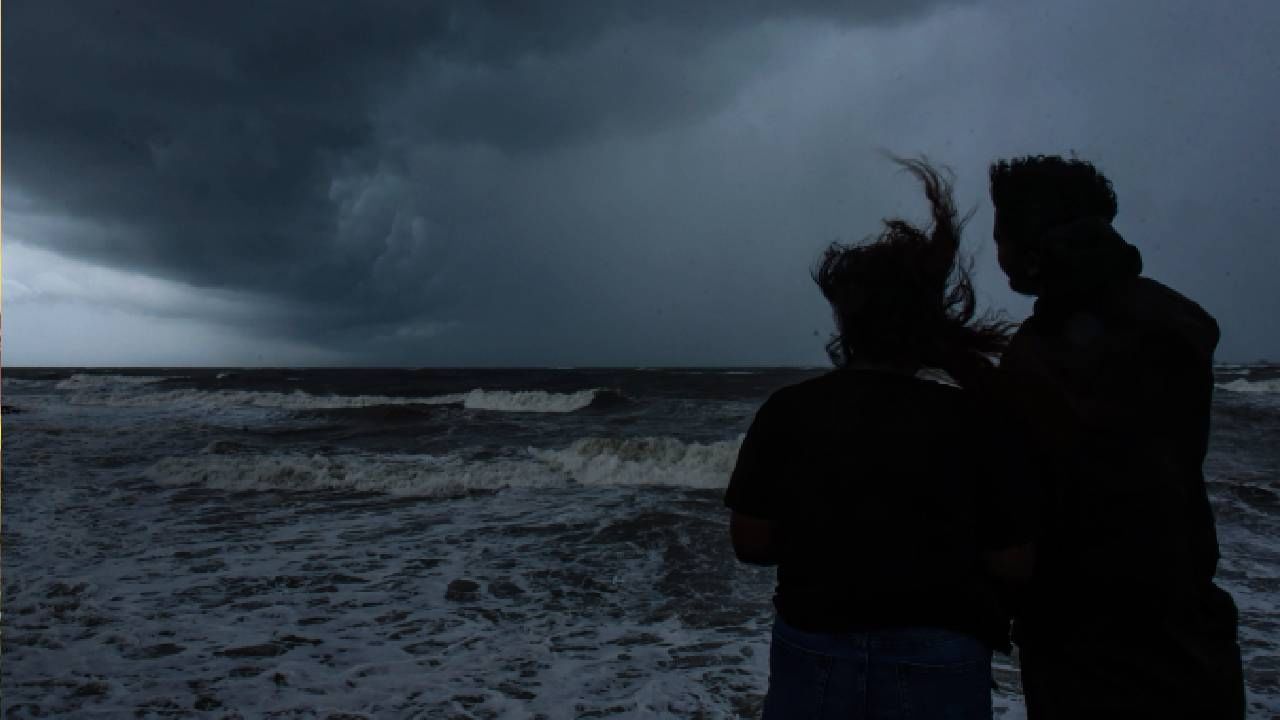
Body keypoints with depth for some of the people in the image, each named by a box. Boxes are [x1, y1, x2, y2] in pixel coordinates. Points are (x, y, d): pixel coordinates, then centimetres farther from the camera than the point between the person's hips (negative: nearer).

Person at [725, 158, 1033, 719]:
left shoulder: (786, 411, -6)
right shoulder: (969, 419, -8)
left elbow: (750, 541, -3)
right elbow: (1013, 563, -7)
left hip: (813, 663, 1)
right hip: (938, 671, 0)